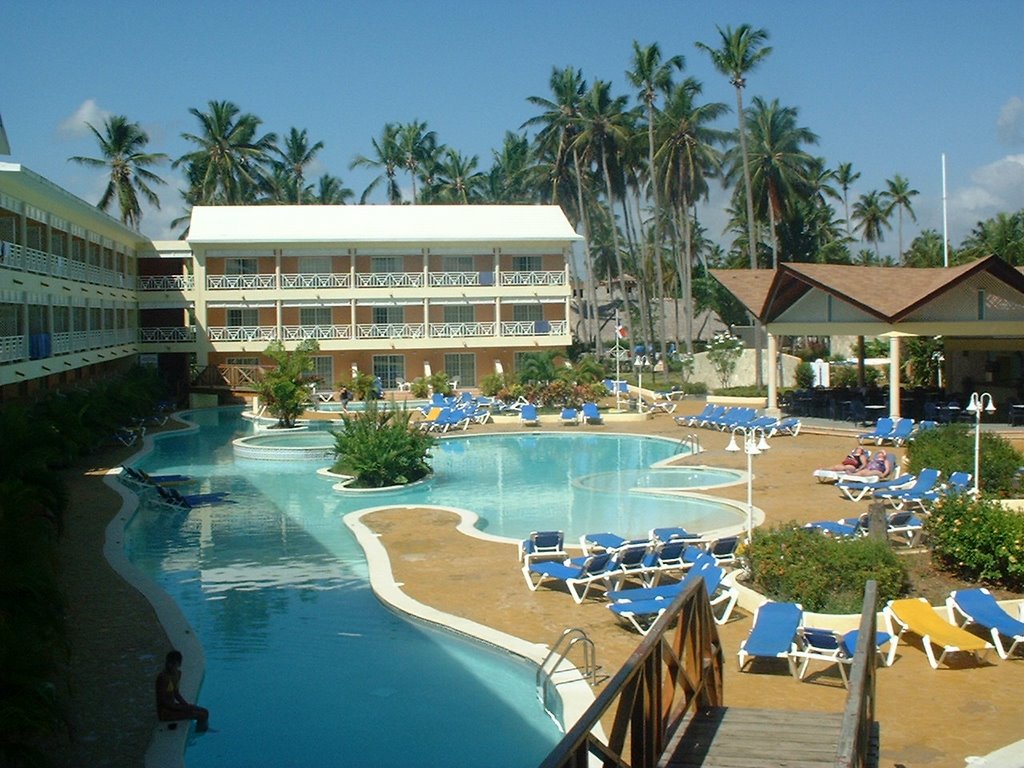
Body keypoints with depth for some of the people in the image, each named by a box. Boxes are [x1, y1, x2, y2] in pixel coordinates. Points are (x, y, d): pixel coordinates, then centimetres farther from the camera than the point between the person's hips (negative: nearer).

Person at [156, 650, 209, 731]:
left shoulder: (178, 674, 5)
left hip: (172, 706, 10)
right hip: (165, 712, -10)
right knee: (202, 715, -14)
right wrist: (183, 708, -20)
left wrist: (187, 705, 2)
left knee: (204, 712, 12)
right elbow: (163, 701, -23)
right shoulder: (163, 677, -24)